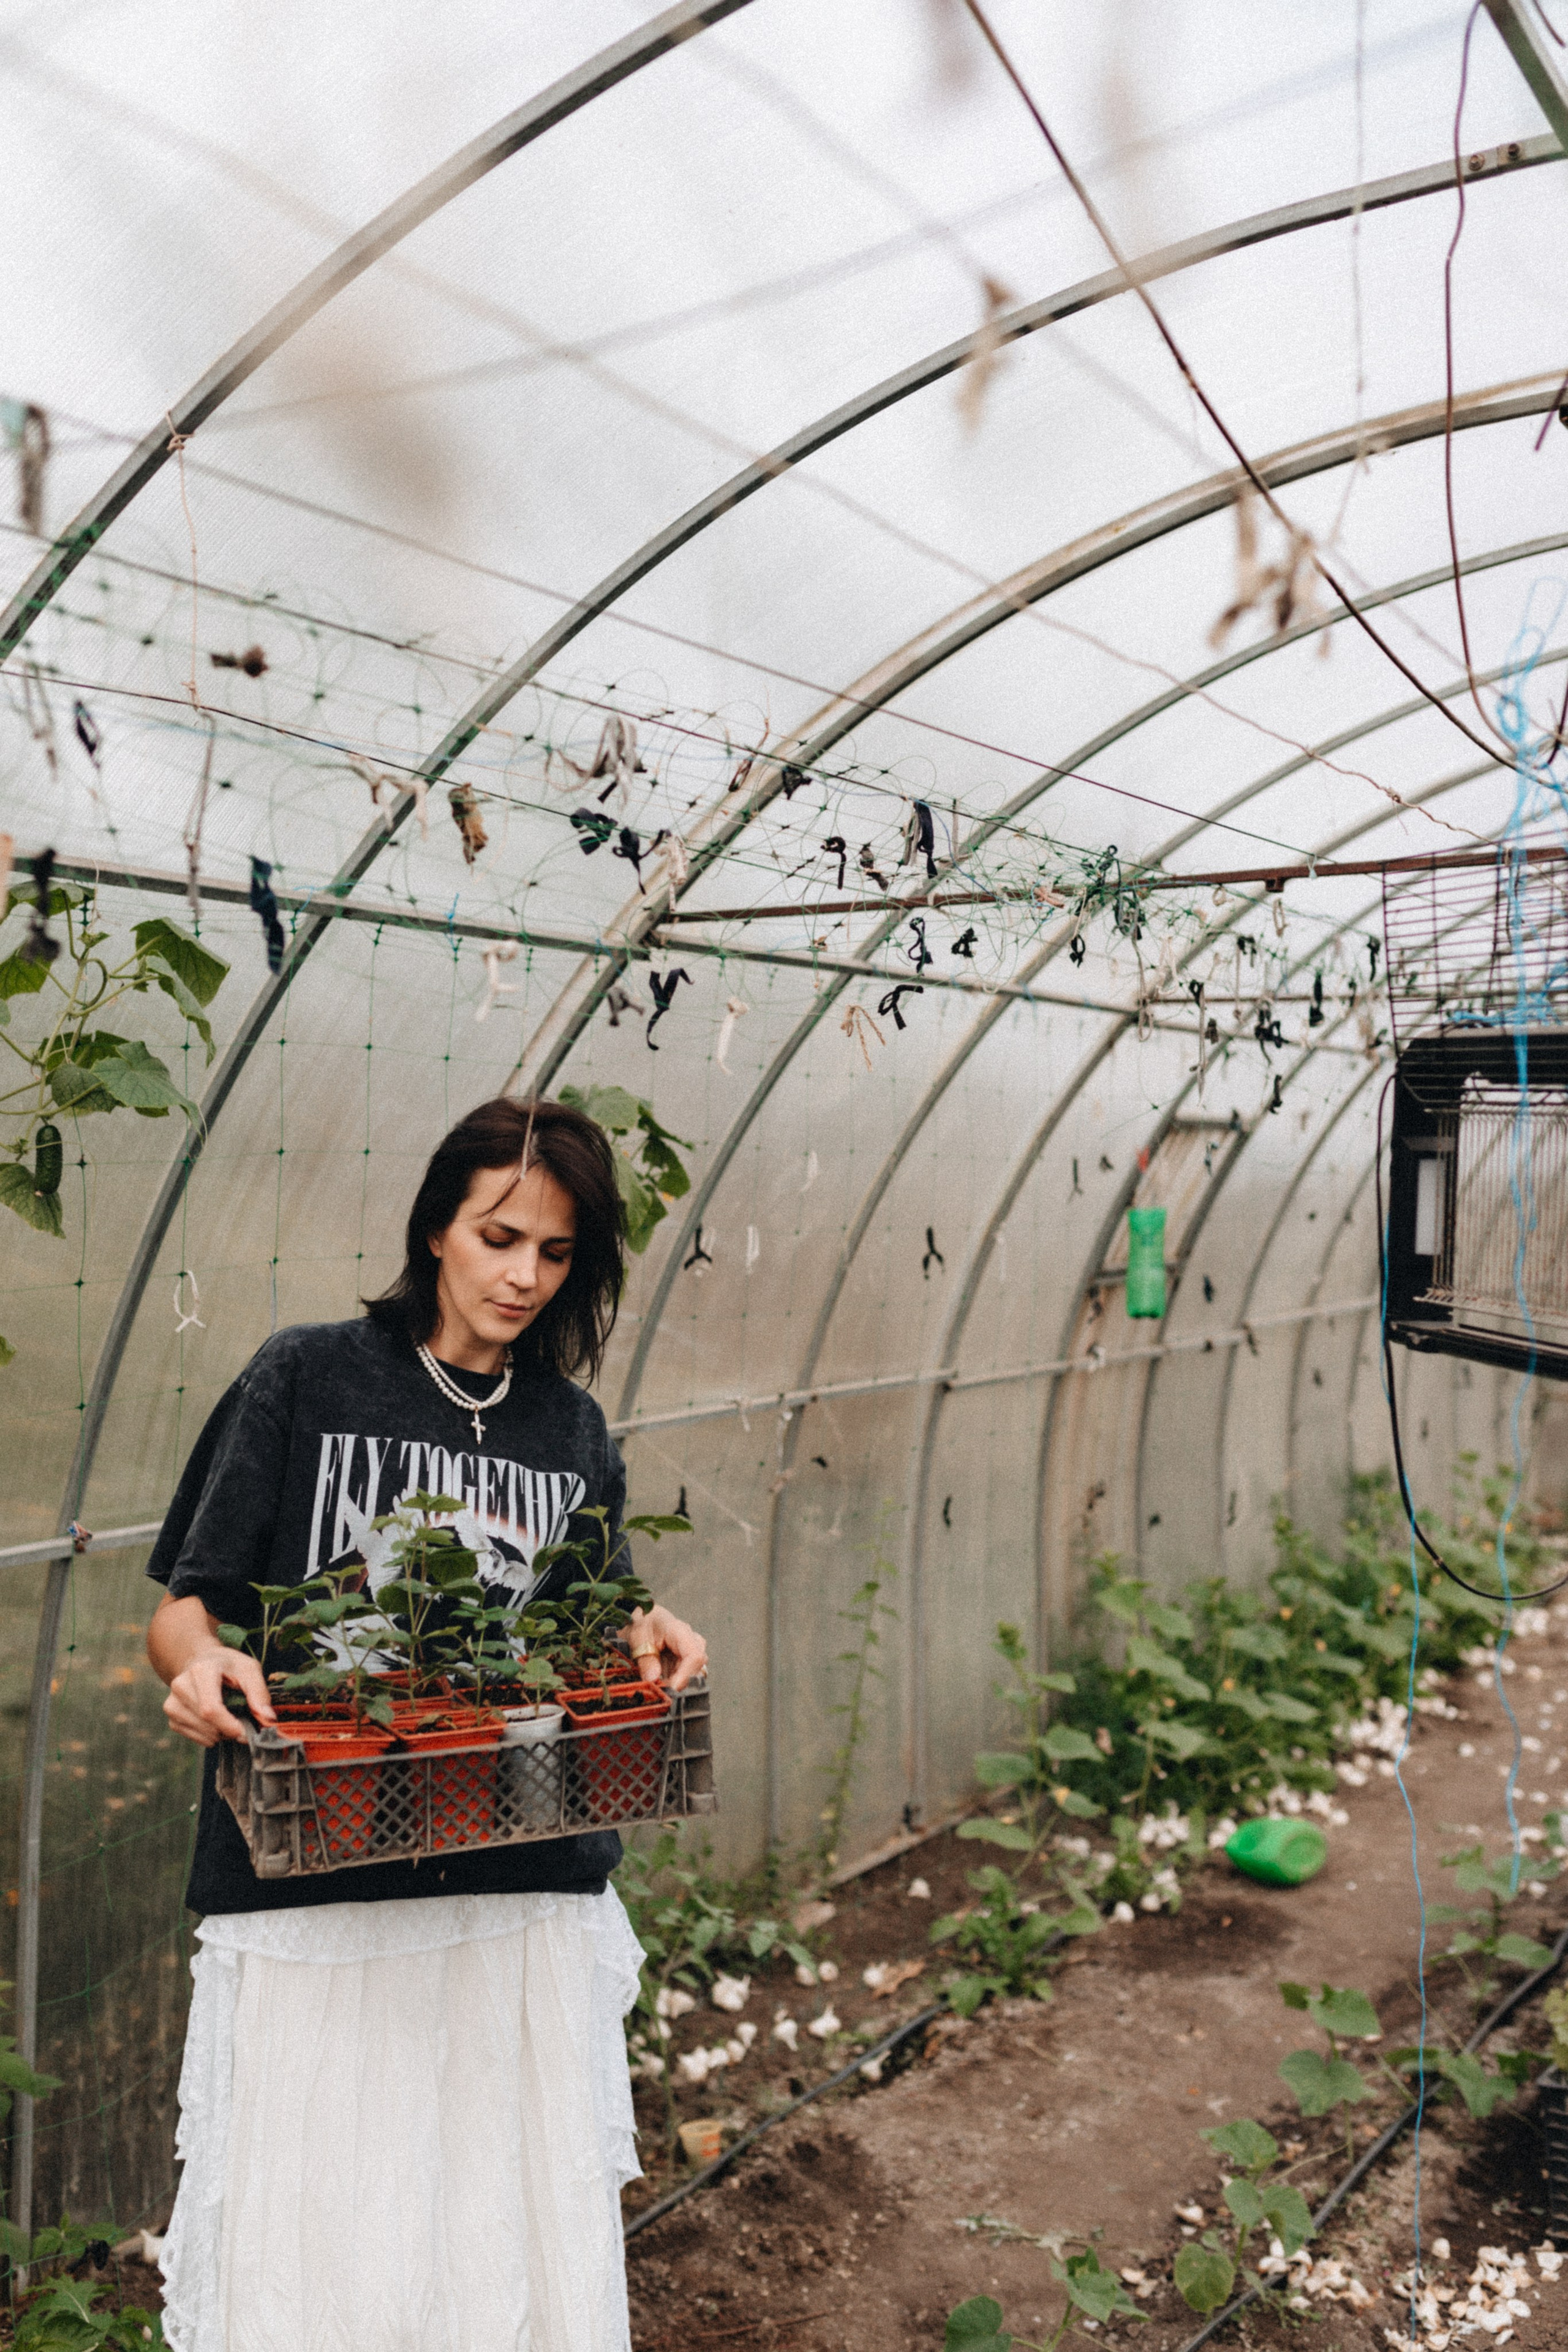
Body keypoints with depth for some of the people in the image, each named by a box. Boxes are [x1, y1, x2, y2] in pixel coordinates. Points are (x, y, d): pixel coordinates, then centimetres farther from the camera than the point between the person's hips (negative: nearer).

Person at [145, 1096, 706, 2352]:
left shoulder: (574, 1432, 10)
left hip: (533, 1897, 3)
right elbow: (183, 1609, 0)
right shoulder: (308, 1379, 0)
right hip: (312, 1892, -2)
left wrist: (645, 1643, -6)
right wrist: (200, 1664, -21)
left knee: (522, 2243, 8)